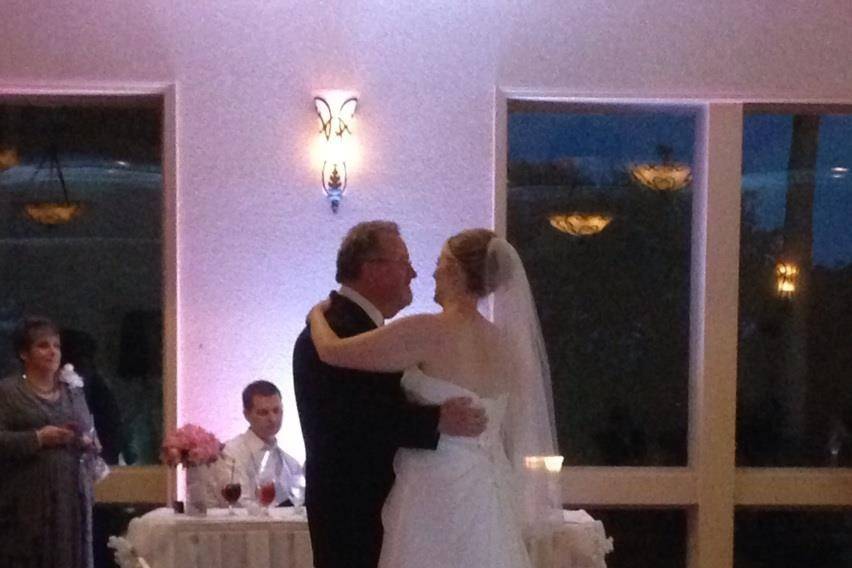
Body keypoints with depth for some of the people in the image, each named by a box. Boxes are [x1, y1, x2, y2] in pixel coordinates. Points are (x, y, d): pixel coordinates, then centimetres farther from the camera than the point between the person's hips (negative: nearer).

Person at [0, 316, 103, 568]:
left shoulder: (74, 391, 15)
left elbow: (93, 437, 20)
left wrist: (87, 442, -2)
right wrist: (37, 438, -18)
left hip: (71, 496, 5)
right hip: (27, 500, -4)